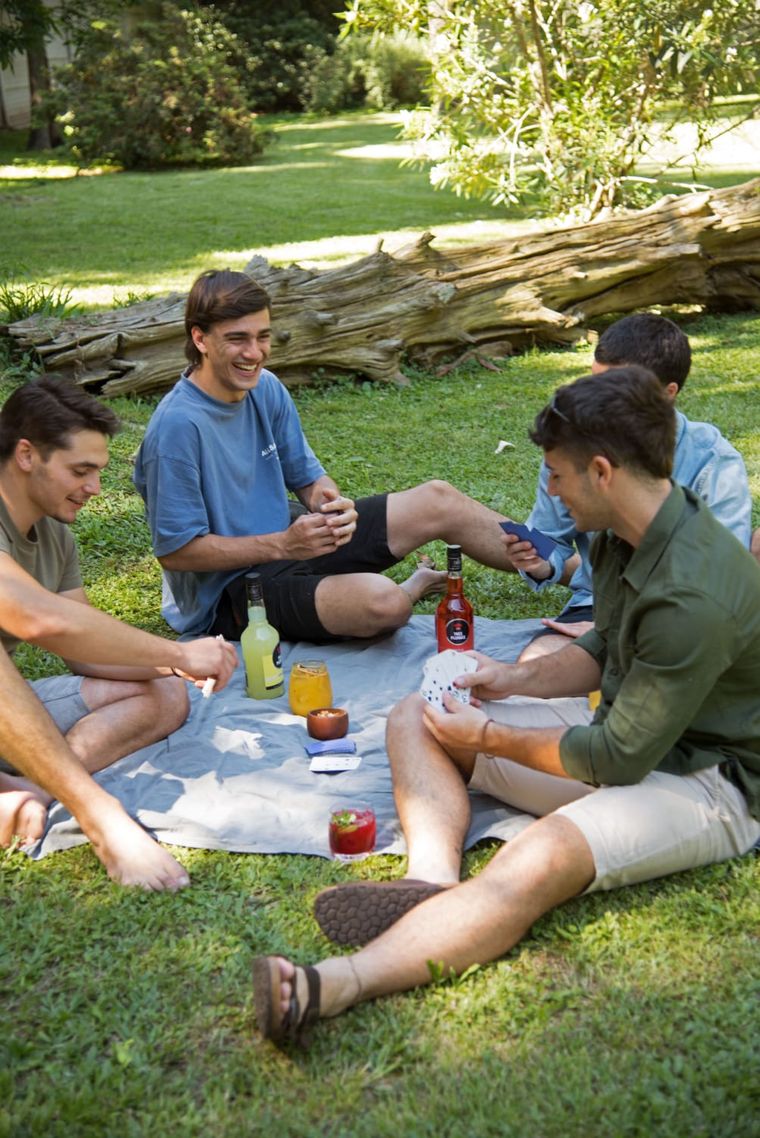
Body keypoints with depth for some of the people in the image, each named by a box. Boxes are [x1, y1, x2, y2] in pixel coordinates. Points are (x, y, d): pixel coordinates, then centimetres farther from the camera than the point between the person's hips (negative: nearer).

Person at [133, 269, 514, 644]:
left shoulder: (266, 388, -1)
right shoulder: (178, 426, -25)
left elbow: (308, 477, 8)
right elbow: (175, 551, -23)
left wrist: (331, 502, -17)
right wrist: (283, 544, -28)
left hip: (286, 544, 8)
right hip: (230, 593, -8)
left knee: (438, 500, 2)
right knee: (383, 602, -31)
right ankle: (413, 589, 7)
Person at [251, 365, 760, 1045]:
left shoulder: (692, 595, -29)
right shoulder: (625, 535, 1)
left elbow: (618, 758, -24)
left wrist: (490, 738, -12)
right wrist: (520, 679, 3)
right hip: (633, 732, 10)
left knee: (537, 863, -40)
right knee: (415, 720, 3)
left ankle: (328, 989, -52)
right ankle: (435, 880, -25)